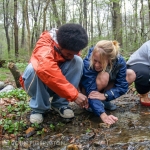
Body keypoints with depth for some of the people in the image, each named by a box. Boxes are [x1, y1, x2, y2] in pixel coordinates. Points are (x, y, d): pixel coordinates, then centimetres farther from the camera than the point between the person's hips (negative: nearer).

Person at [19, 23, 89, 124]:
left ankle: (60, 103, -13)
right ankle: (39, 107, -14)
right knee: (34, 68, -37)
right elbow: (46, 69, -50)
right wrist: (74, 94, -51)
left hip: (60, 83, 4)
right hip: (39, 82, -4)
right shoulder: (45, 44, -32)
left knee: (77, 61, -22)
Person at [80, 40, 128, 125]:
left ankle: (103, 101, -4)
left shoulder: (120, 61, -28)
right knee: (103, 77, -37)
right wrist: (103, 114, -55)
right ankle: (90, 103, -10)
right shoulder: (88, 63, -37)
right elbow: (91, 92, -42)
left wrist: (105, 95, -42)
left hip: (103, 90, 4)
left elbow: (122, 86, -25)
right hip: (87, 87, -4)